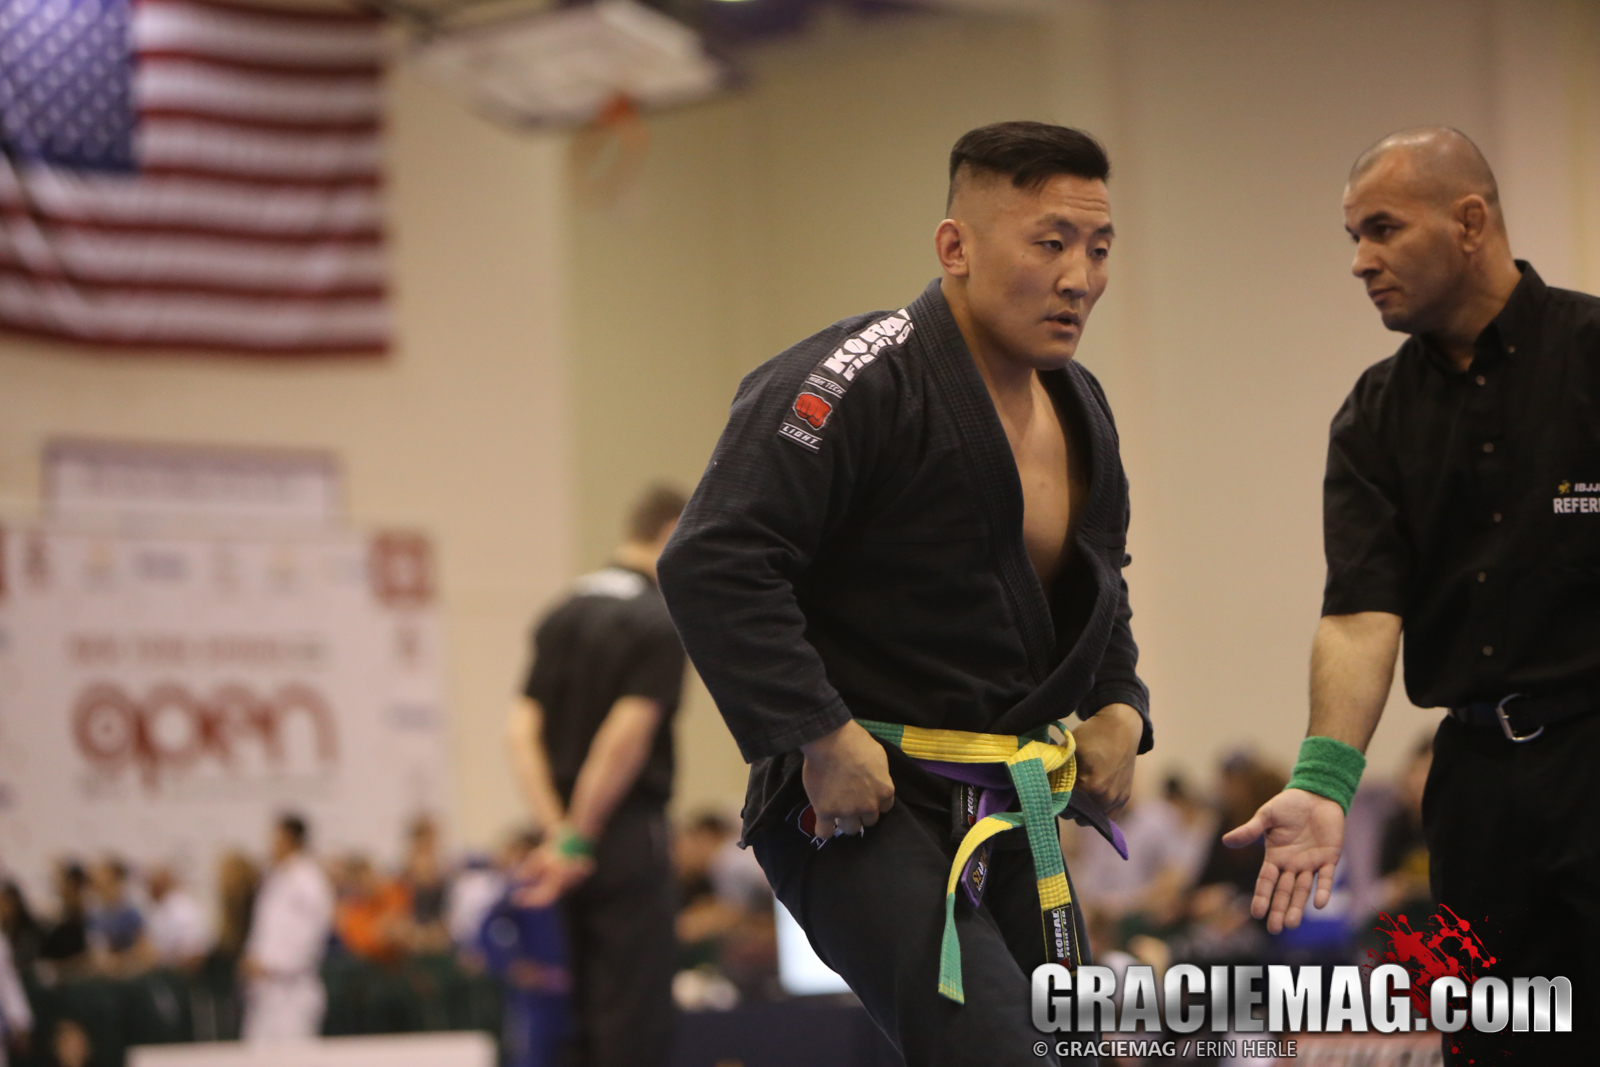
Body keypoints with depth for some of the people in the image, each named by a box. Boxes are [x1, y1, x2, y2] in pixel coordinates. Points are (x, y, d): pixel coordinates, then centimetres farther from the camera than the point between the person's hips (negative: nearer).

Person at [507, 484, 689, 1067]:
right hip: (630, 837, -7)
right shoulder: (660, 622, -10)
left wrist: (556, 834, -4)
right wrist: (577, 839, -14)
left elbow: (523, 731, 4)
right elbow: (627, 735, -20)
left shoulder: (562, 615, 12)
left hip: (575, 841, 7)